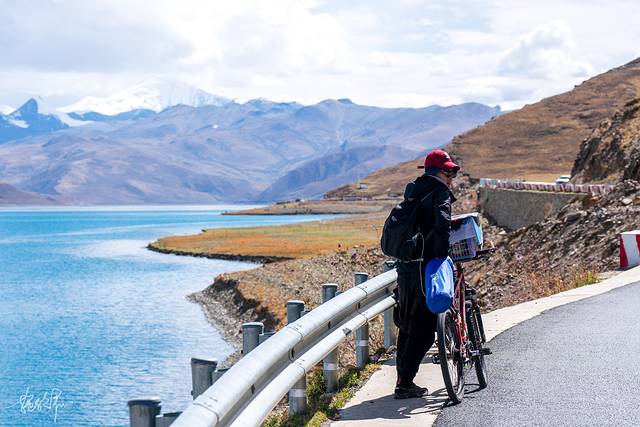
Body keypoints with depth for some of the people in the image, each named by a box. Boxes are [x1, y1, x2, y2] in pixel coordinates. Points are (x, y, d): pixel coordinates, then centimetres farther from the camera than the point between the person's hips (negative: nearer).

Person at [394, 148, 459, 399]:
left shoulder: (413, 191, 18)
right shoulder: (440, 193, -8)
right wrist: (442, 256, -20)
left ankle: (404, 380, 23)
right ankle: (404, 385, -4)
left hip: (405, 267, 9)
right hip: (425, 267, -9)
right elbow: (442, 225, -26)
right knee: (423, 330, -4)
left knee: (407, 326, 17)